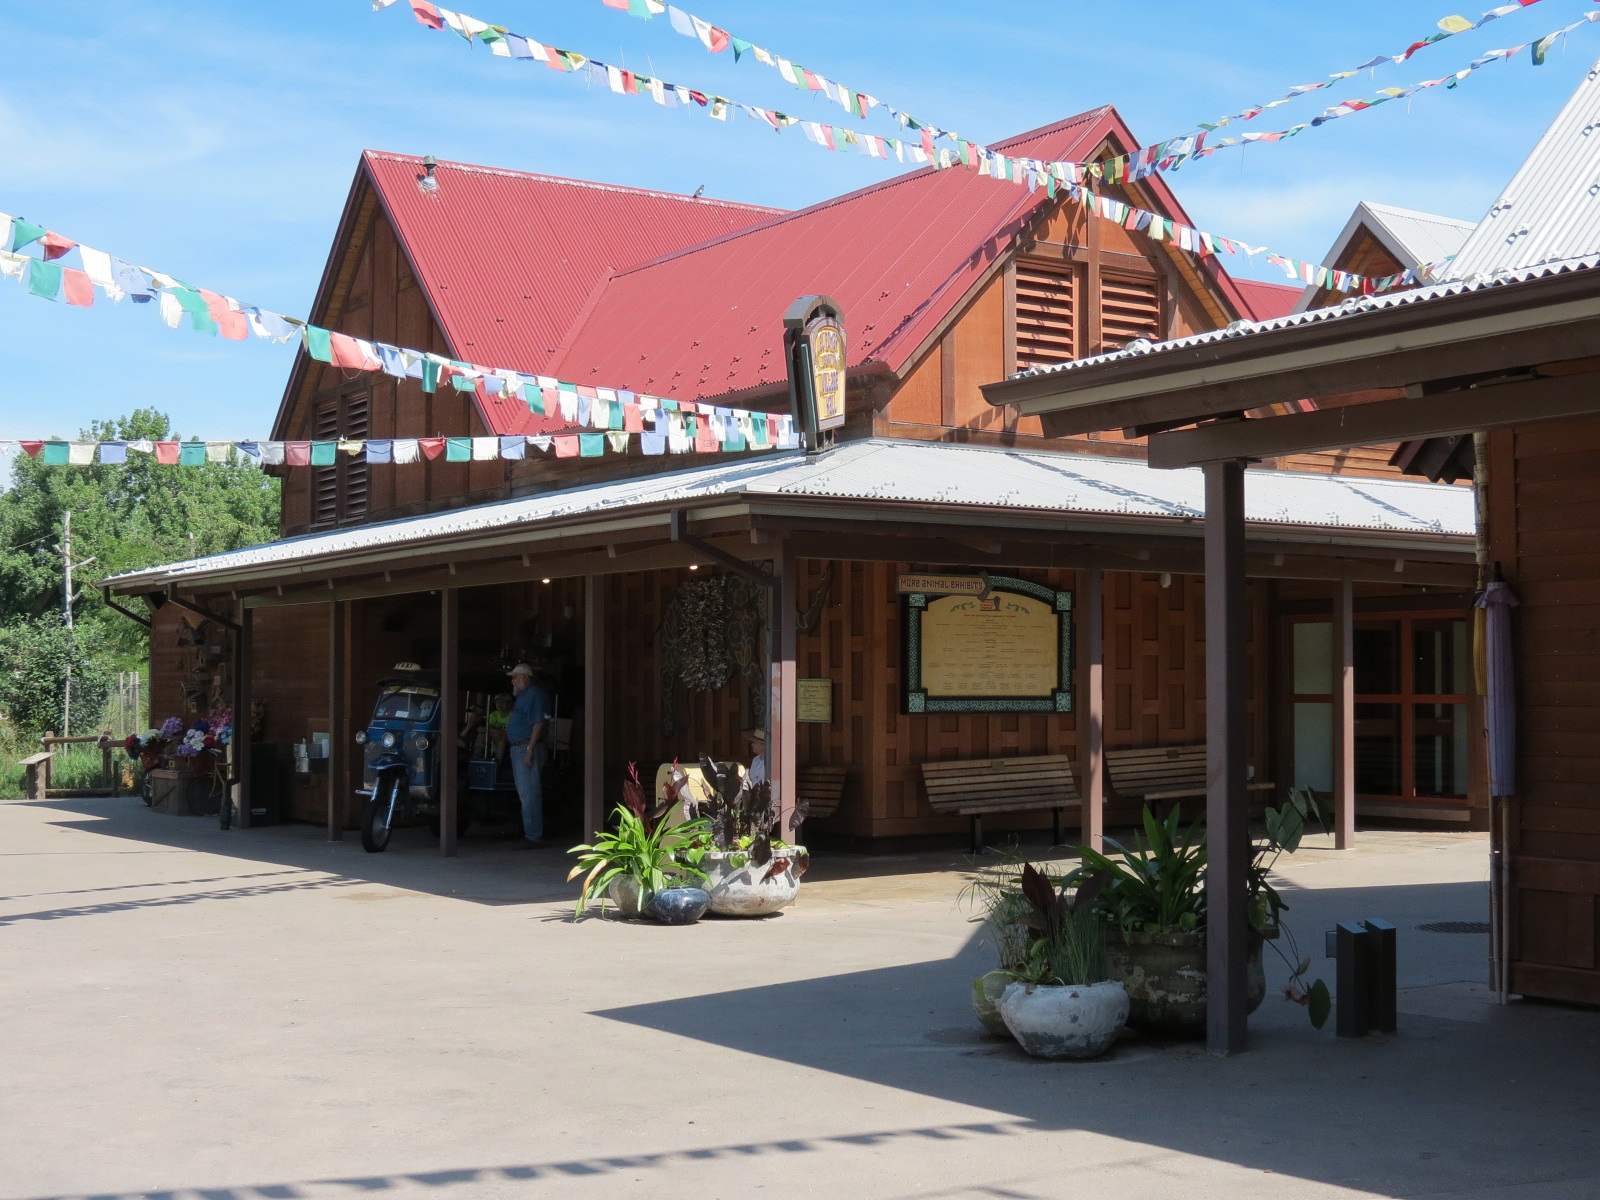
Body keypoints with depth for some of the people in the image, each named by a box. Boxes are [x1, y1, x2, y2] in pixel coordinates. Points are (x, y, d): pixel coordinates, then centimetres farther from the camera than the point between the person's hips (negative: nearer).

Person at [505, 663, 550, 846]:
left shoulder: (534, 694, -12)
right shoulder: (522, 695, 20)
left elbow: (539, 723, -20)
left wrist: (529, 749, -25)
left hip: (527, 748, -11)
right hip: (517, 748, 11)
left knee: (528, 793, -10)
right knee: (524, 792, 13)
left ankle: (533, 834, -8)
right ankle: (532, 832, 19)